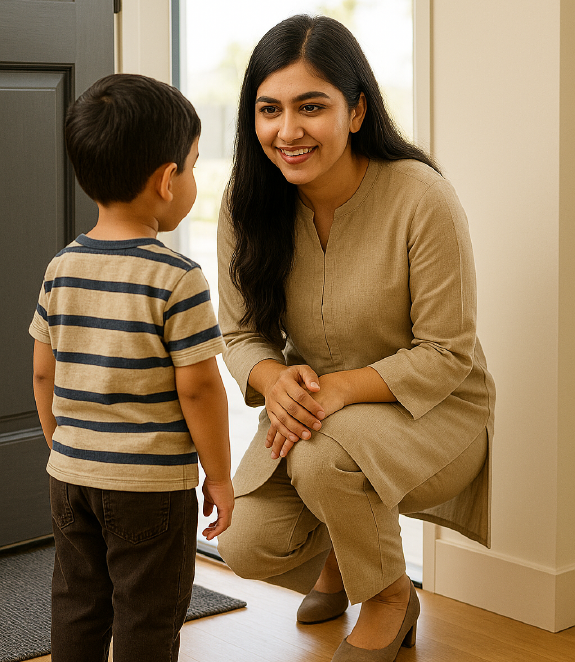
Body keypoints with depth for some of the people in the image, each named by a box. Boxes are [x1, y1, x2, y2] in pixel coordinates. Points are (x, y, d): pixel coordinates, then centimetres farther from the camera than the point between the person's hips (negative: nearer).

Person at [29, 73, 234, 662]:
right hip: (152, 482, -6)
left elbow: (43, 375, 7)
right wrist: (219, 477, -4)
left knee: (77, 604, 17)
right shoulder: (177, 278, -16)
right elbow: (198, 387, -16)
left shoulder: (62, 269, 1)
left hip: (71, 476, 6)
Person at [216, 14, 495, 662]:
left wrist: (340, 388, -31)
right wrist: (274, 378, -24)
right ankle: (337, 551, 23)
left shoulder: (422, 200, -23)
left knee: (323, 457, -34)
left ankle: (391, 599, -2)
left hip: (434, 413, -4)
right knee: (248, 546, -16)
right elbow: (241, 331, 0)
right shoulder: (248, 202, -9)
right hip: (313, 410, 4)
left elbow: (447, 355, -18)